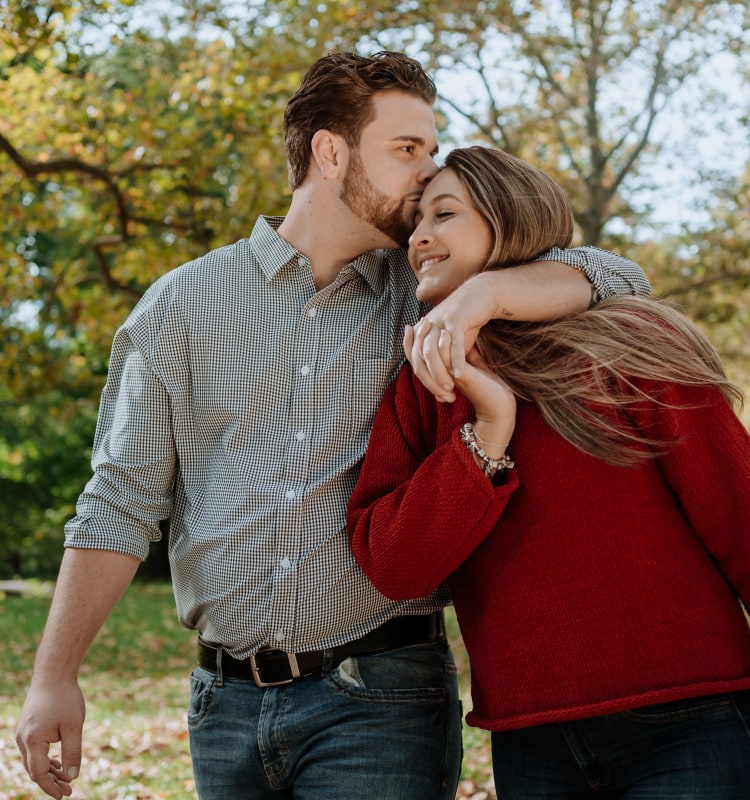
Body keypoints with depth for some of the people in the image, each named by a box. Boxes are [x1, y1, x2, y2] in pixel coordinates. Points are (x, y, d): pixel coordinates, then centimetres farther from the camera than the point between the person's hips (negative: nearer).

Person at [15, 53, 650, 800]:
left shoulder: (426, 295, 6)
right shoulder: (184, 303, 5)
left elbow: (616, 279, -2)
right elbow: (121, 501, 4)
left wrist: (479, 293, -21)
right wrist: (54, 676, -3)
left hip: (379, 698, -1)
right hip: (227, 702, 1)